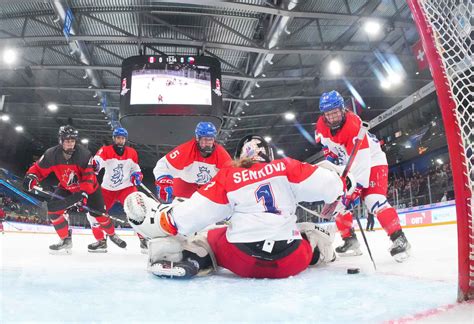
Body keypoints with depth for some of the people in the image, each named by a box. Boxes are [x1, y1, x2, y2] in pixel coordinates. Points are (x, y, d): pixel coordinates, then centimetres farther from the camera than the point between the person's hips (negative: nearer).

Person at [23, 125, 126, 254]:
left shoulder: (84, 154, -28)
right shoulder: (52, 154, -18)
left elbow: (89, 176, -30)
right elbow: (39, 168, -7)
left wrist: (84, 193, -40)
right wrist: (31, 177, -28)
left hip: (88, 188, -3)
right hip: (66, 188, 3)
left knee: (98, 213, -3)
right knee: (53, 208, -15)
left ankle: (112, 234, 25)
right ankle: (66, 239, 0)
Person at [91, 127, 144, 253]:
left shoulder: (132, 152, -1)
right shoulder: (105, 150, -10)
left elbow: (135, 168, 13)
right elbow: (97, 161, -29)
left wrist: (137, 175, -9)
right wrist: (94, 165, -53)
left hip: (126, 187, -1)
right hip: (107, 189, 1)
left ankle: (144, 239, -6)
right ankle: (101, 241, 17)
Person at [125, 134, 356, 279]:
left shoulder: (227, 177, 3)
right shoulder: (286, 167, 6)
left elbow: (195, 213, -1)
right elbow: (324, 184, 4)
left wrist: (156, 218, 10)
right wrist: (339, 183, 27)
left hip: (242, 262, -3)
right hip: (292, 262, 3)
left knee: (211, 238, 21)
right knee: (309, 232, 33)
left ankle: (186, 257, -3)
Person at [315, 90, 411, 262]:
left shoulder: (353, 127, -34)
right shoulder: (322, 124, -12)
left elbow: (361, 163, -37)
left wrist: (356, 189, -38)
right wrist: (330, 157, 2)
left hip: (371, 161, -7)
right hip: (348, 165, 7)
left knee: (374, 200, -25)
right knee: (339, 201, 2)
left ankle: (399, 239, -19)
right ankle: (350, 240, 11)